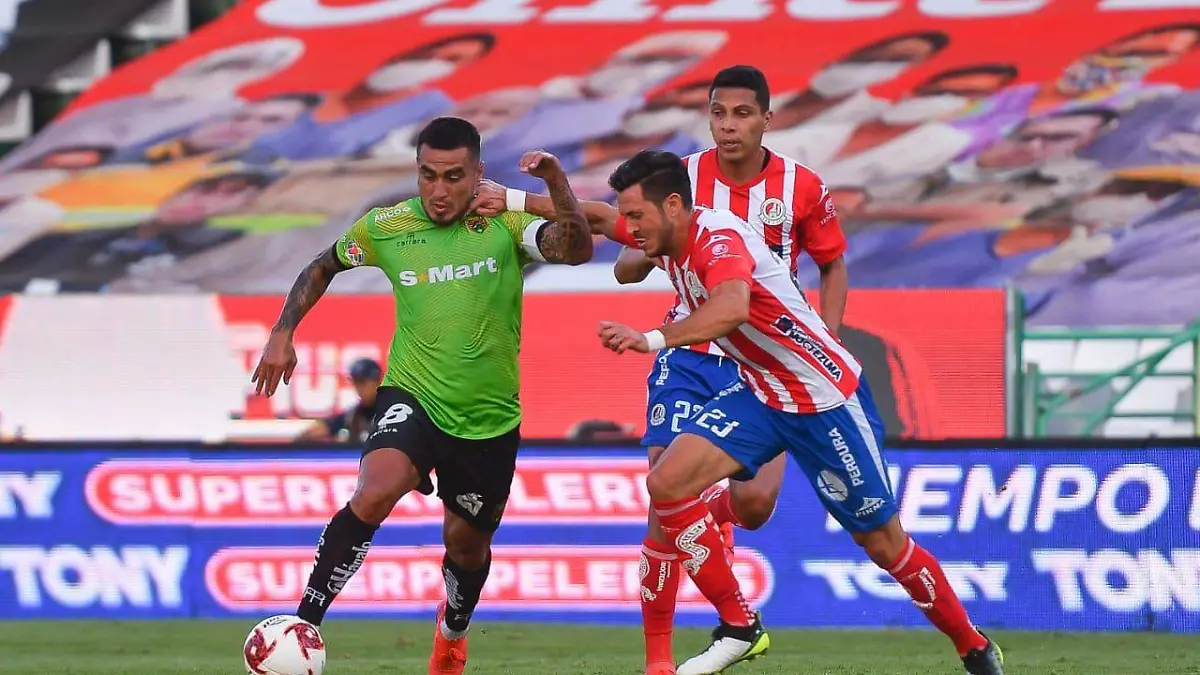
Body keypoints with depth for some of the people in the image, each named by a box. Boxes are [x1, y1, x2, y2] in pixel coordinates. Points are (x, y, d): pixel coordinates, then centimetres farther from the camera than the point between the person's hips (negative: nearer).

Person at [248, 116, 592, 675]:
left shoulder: (504, 223, -8)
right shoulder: (387, 226, -4)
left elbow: (576, 249, -26)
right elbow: (323, 268, 15)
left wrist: (557, 184, -42)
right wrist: (282, 334, 6)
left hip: (490, 418, 1)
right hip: (413, 397, -1)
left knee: (467, 544, 18)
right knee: (375, 493, -30)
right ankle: (301, 629, -24)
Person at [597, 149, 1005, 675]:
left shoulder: (720, 239, -27)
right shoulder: (674, 243, -1)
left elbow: (732, 308, -49)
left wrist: (653, 339, -59)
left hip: (827, 397, -8)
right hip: (759, 394, 8)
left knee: (882, 543, 2)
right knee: (666, 482, -13)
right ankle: (739, 628, -6)